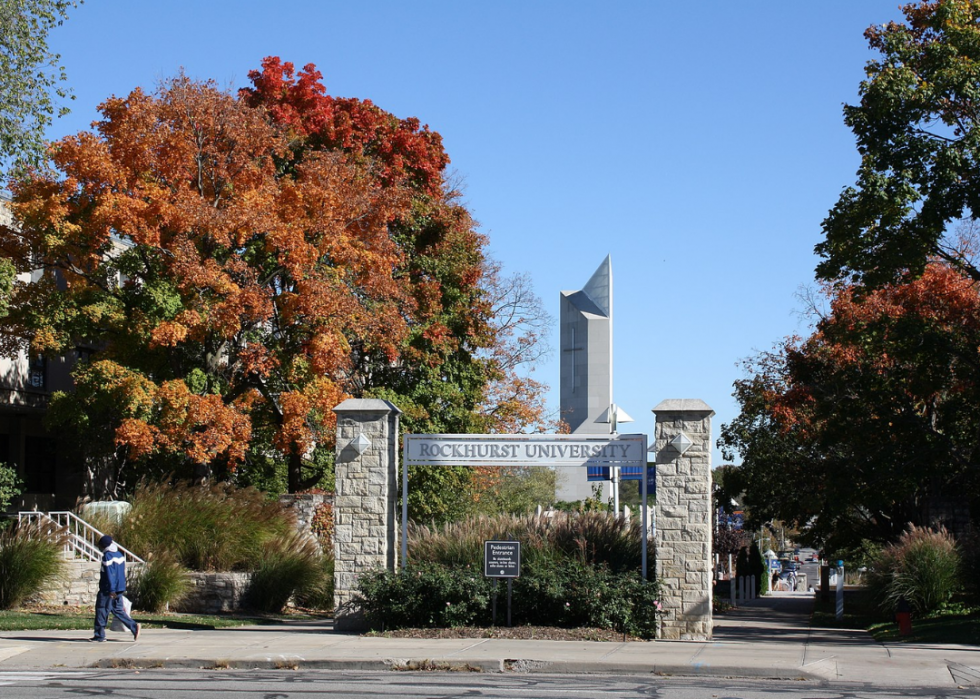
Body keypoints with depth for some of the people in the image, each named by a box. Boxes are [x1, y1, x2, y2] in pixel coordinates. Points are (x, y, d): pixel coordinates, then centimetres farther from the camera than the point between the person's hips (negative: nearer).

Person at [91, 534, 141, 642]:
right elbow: (123, 572, 19)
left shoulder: (107, 556, -13)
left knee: (101, 611, 0)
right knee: (118, 610, 12)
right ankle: (134, 627, 0)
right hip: (120, 588, 8)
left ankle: (99, 635, 3)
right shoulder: (120, 555, 14)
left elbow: (109, 574, -19)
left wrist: (111, 590, -22)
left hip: (108, 590, -8)